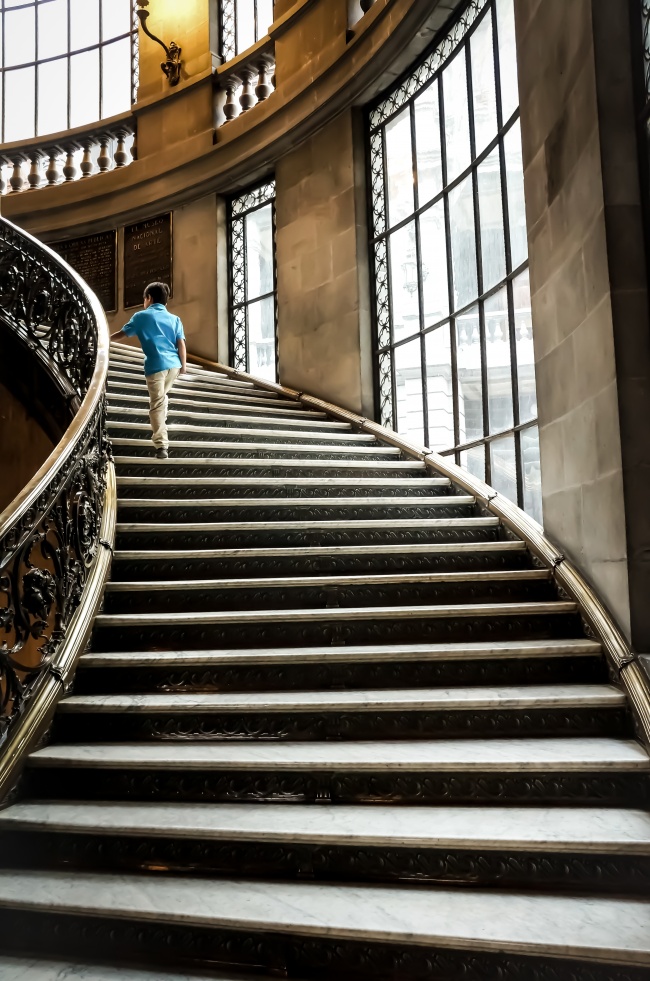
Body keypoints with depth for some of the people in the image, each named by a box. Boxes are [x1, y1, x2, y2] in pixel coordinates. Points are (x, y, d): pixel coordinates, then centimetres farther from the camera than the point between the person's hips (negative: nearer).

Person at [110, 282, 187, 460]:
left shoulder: (142, 316, 7)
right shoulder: (174, 318, 14)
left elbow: (123, 333, 15)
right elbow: (181, 343, 5)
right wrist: (184, 365, 9)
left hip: (156, 366, -4)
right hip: (174, 365, 4)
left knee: (156, 405, -4)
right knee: (162, 397, 26)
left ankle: (162, 446, -12)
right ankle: (160, 428, 32)